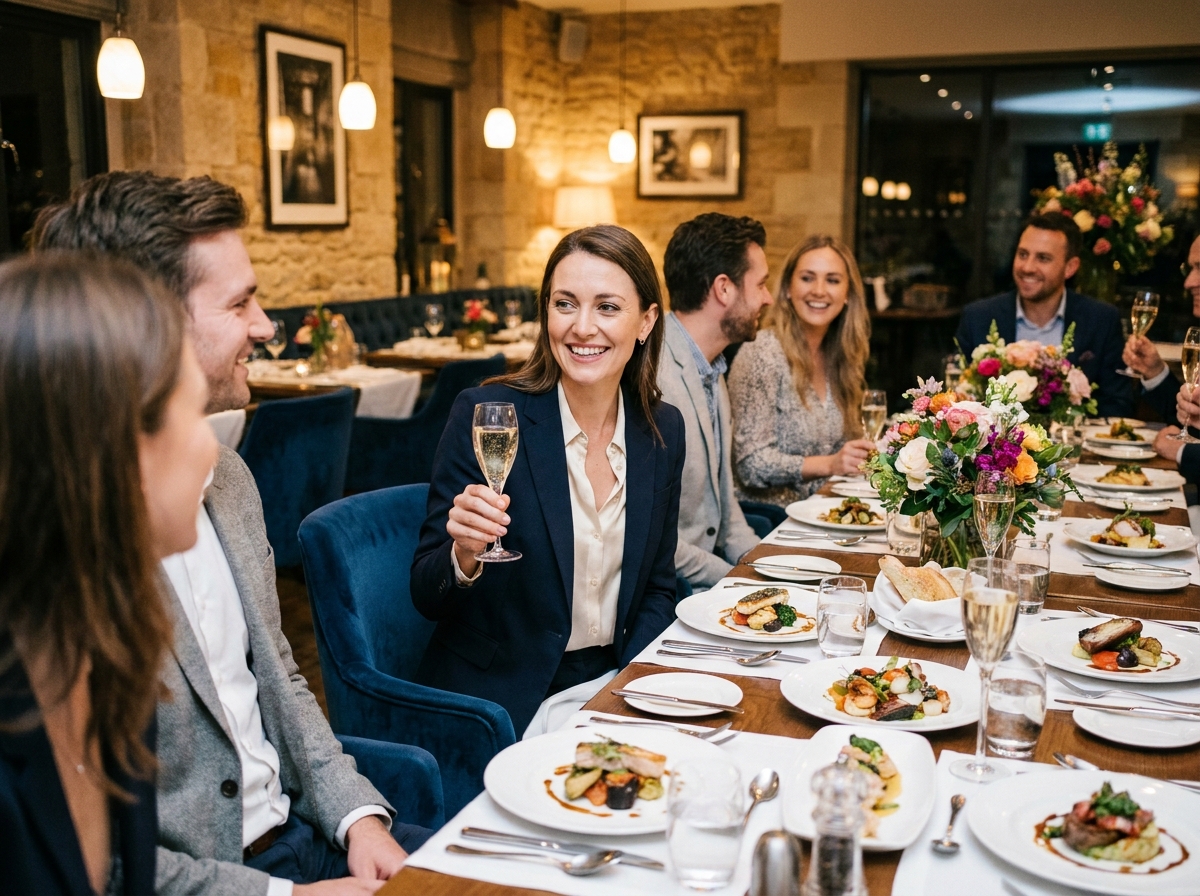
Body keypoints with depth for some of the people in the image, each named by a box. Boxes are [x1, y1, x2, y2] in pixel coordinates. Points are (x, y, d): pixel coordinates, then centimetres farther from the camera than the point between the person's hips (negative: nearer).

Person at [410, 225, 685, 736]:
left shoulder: (663, 431, 1)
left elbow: (657, 588, 11)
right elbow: (427, 598, -8)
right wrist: (464, 555, -29)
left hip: (609, 689, 4)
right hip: (501, 703, -4)